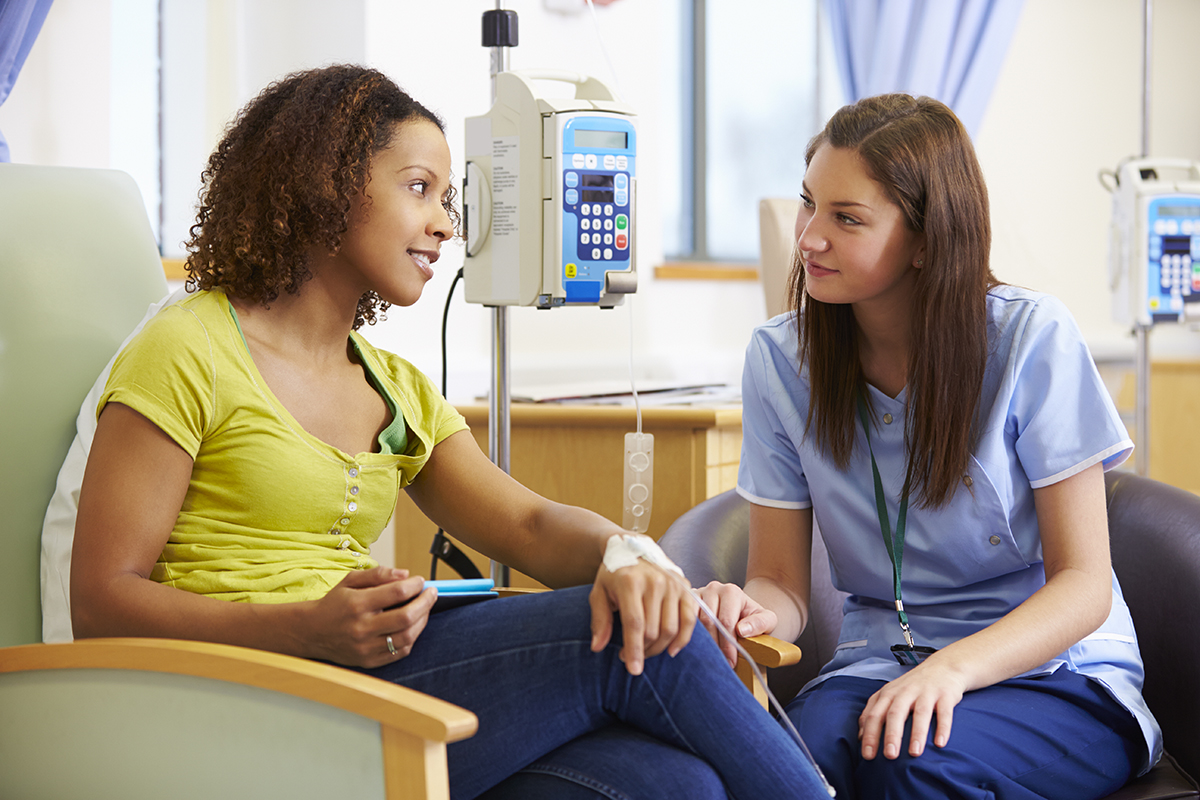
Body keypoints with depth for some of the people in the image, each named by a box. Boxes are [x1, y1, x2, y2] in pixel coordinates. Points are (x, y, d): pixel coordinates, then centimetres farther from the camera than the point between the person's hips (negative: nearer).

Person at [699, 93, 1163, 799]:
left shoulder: (1033, 339, -9)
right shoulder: (779, 360, 1)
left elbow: (1083, 584, -10)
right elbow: (783, 582, 3)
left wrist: (956, 665, -27)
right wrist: (754, 614, -22)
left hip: (1057, 676, -2)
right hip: (881, 661, 2)